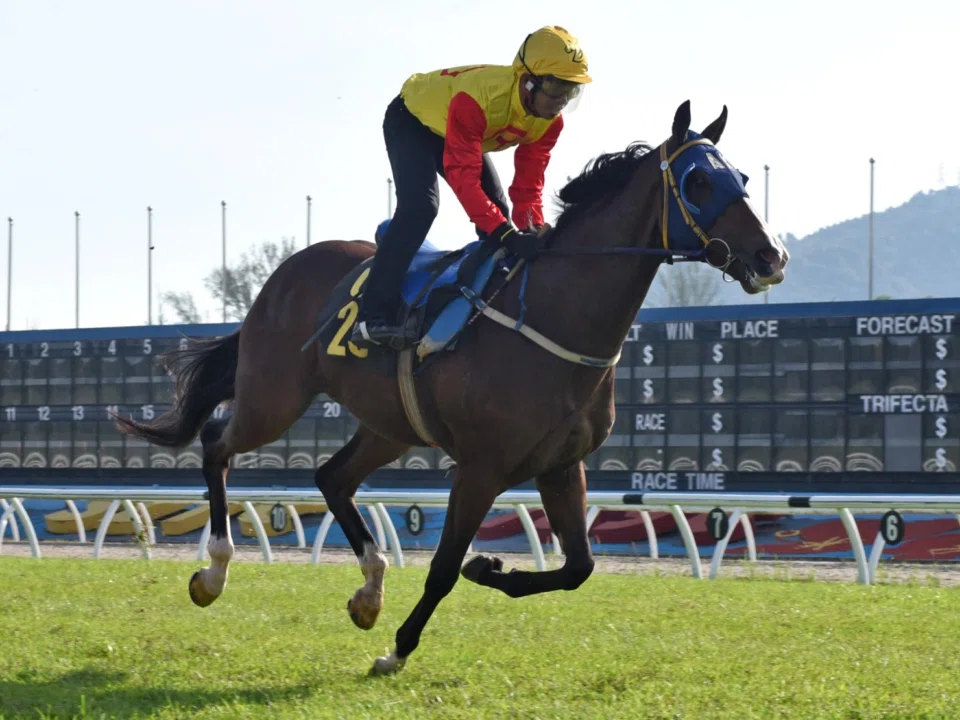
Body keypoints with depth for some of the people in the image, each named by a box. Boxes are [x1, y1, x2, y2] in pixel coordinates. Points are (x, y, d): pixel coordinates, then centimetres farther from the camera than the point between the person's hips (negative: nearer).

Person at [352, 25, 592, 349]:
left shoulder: (549, 121, -22)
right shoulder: (475, 100, -45)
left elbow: (528, 182, -16)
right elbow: (462, 176, -46)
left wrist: (532, 231, -32)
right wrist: (508, 234, -53)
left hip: (463, 132, 8)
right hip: (411, 120, -8)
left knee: (497, 213, -2)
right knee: (419, 206, -26)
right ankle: (374, 315, -29)